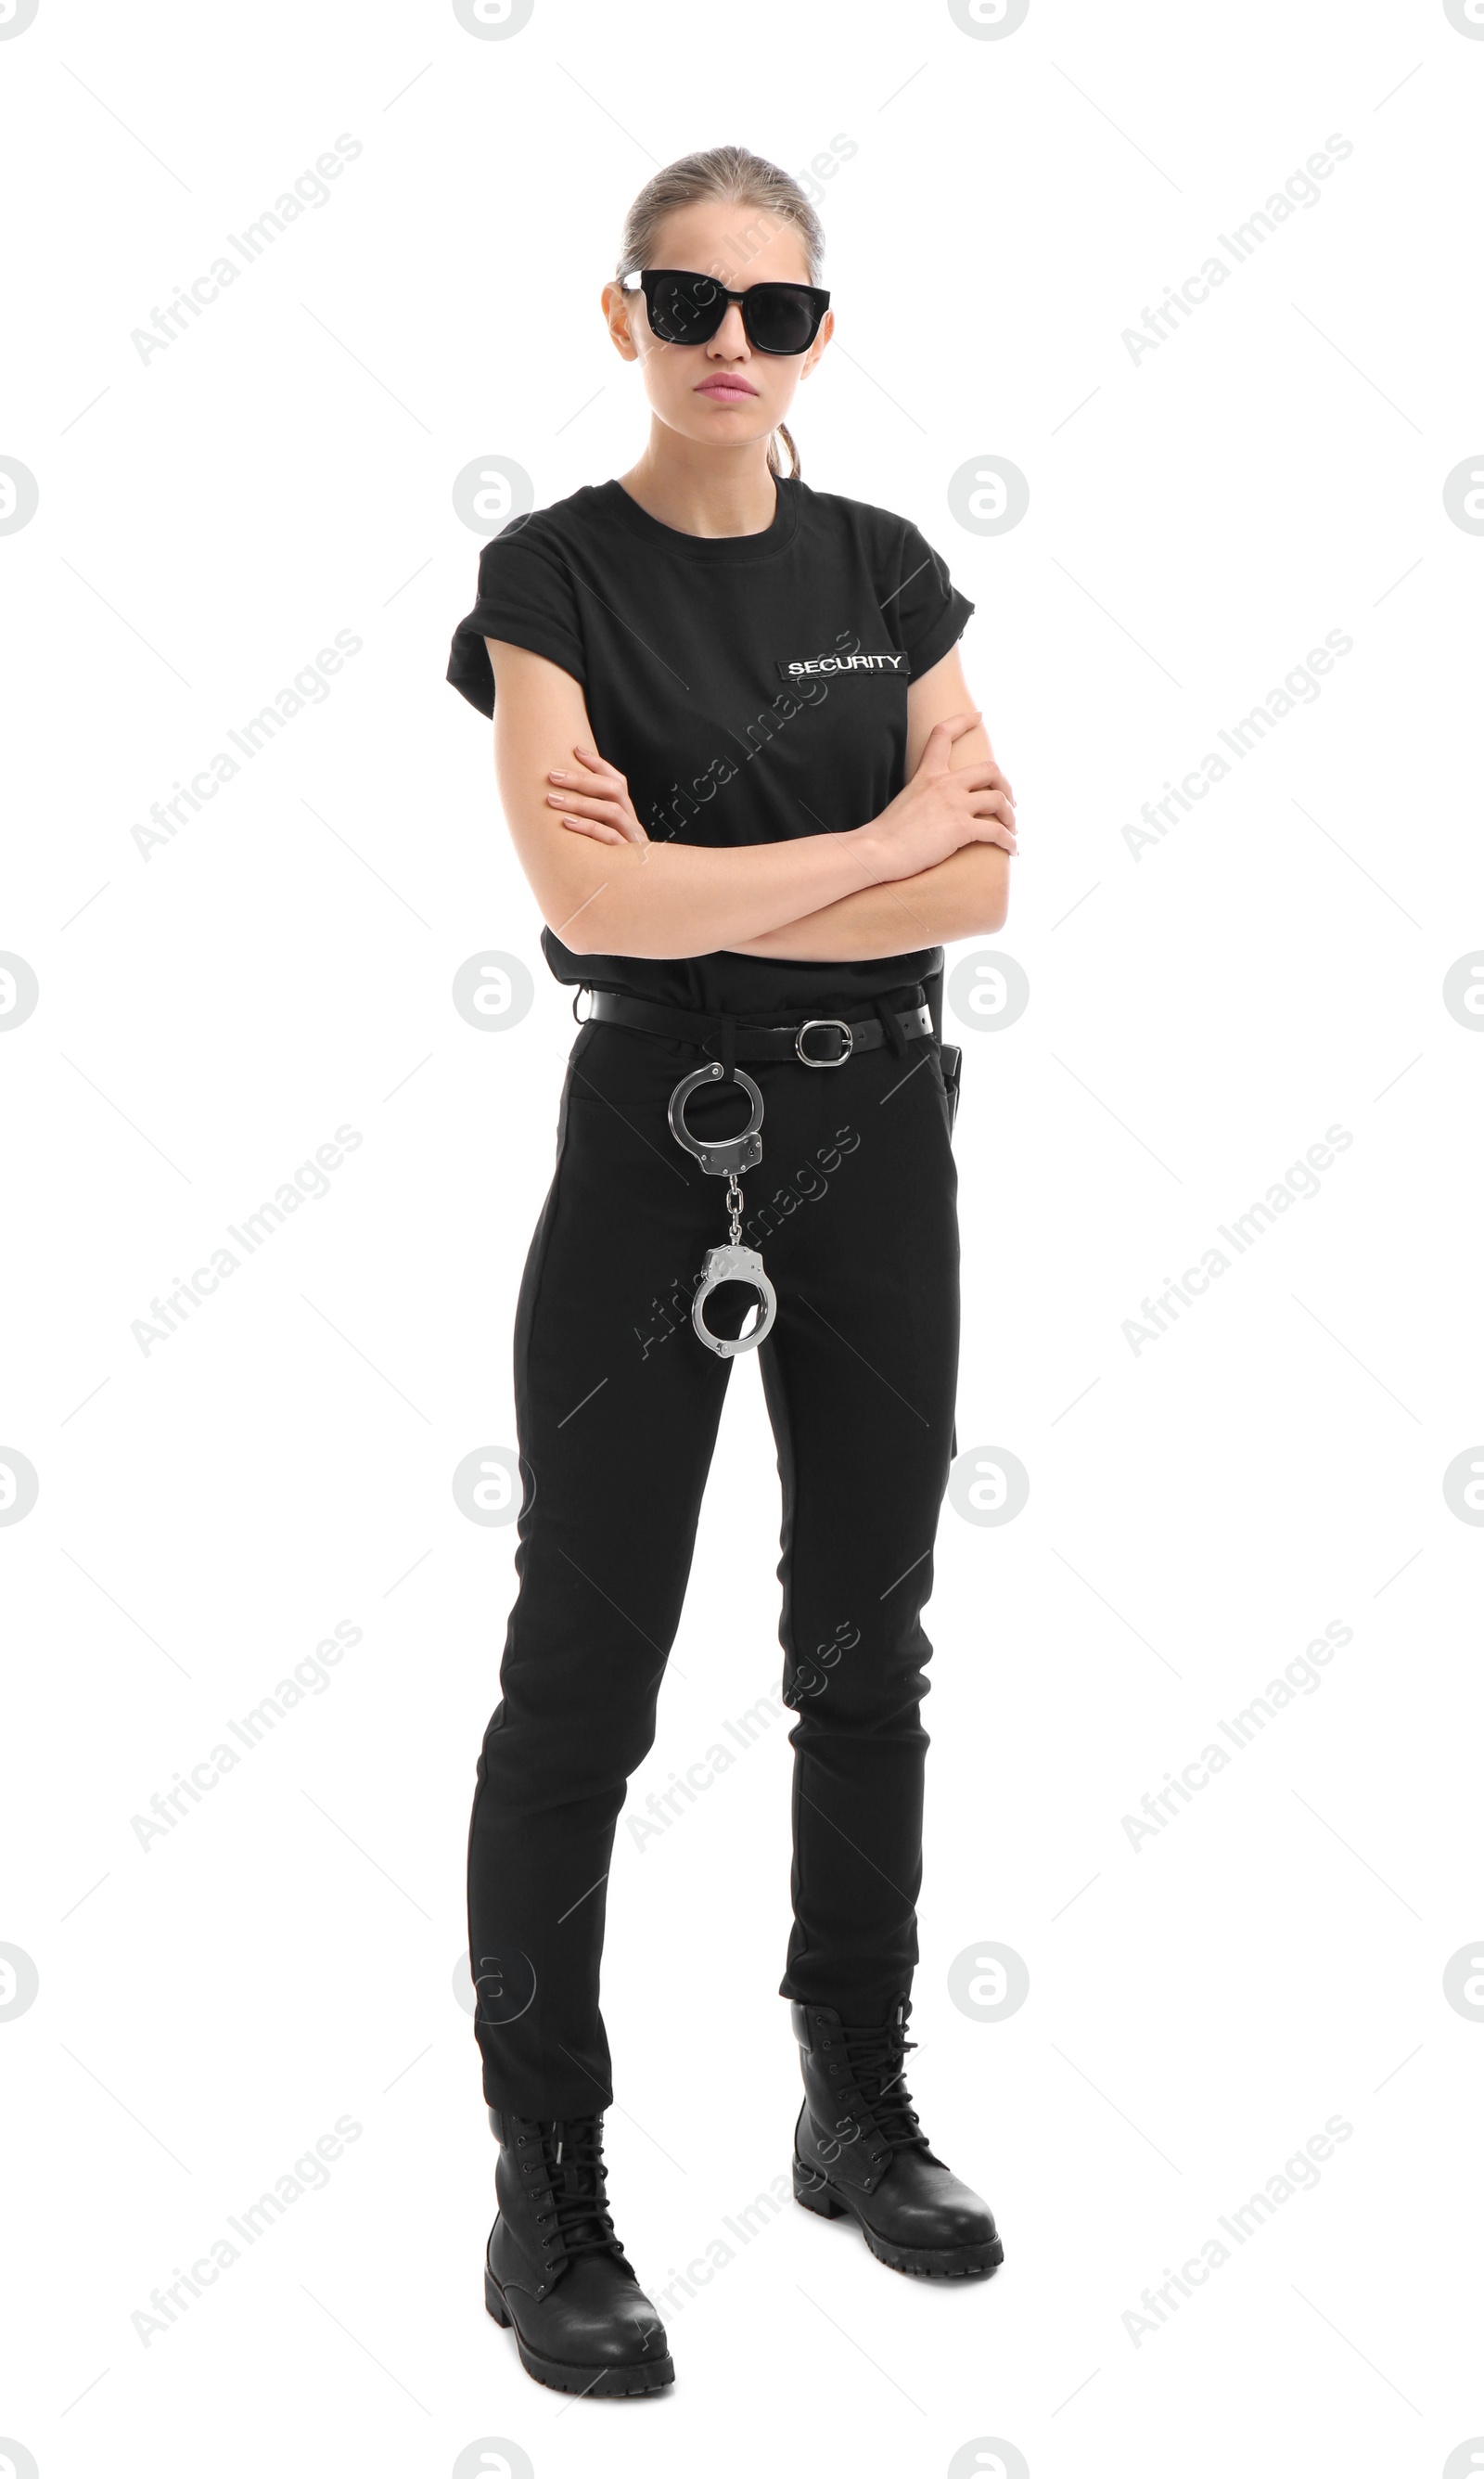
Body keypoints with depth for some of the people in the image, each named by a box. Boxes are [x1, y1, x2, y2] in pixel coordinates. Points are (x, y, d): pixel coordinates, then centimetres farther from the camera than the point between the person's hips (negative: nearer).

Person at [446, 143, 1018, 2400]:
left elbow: (985, 882, -6)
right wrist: (877, 845, -11)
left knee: (867, 1646, 13)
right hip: (657, 1142, -4)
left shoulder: (890, 575, 6)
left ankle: (862, 2109, 29)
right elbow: (595, 900, -19)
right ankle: (546, 2197, 11)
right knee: (584, 1680, 0)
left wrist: (703, 891, -15)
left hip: (881, 1141, 4)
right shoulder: (553, 574, -6)